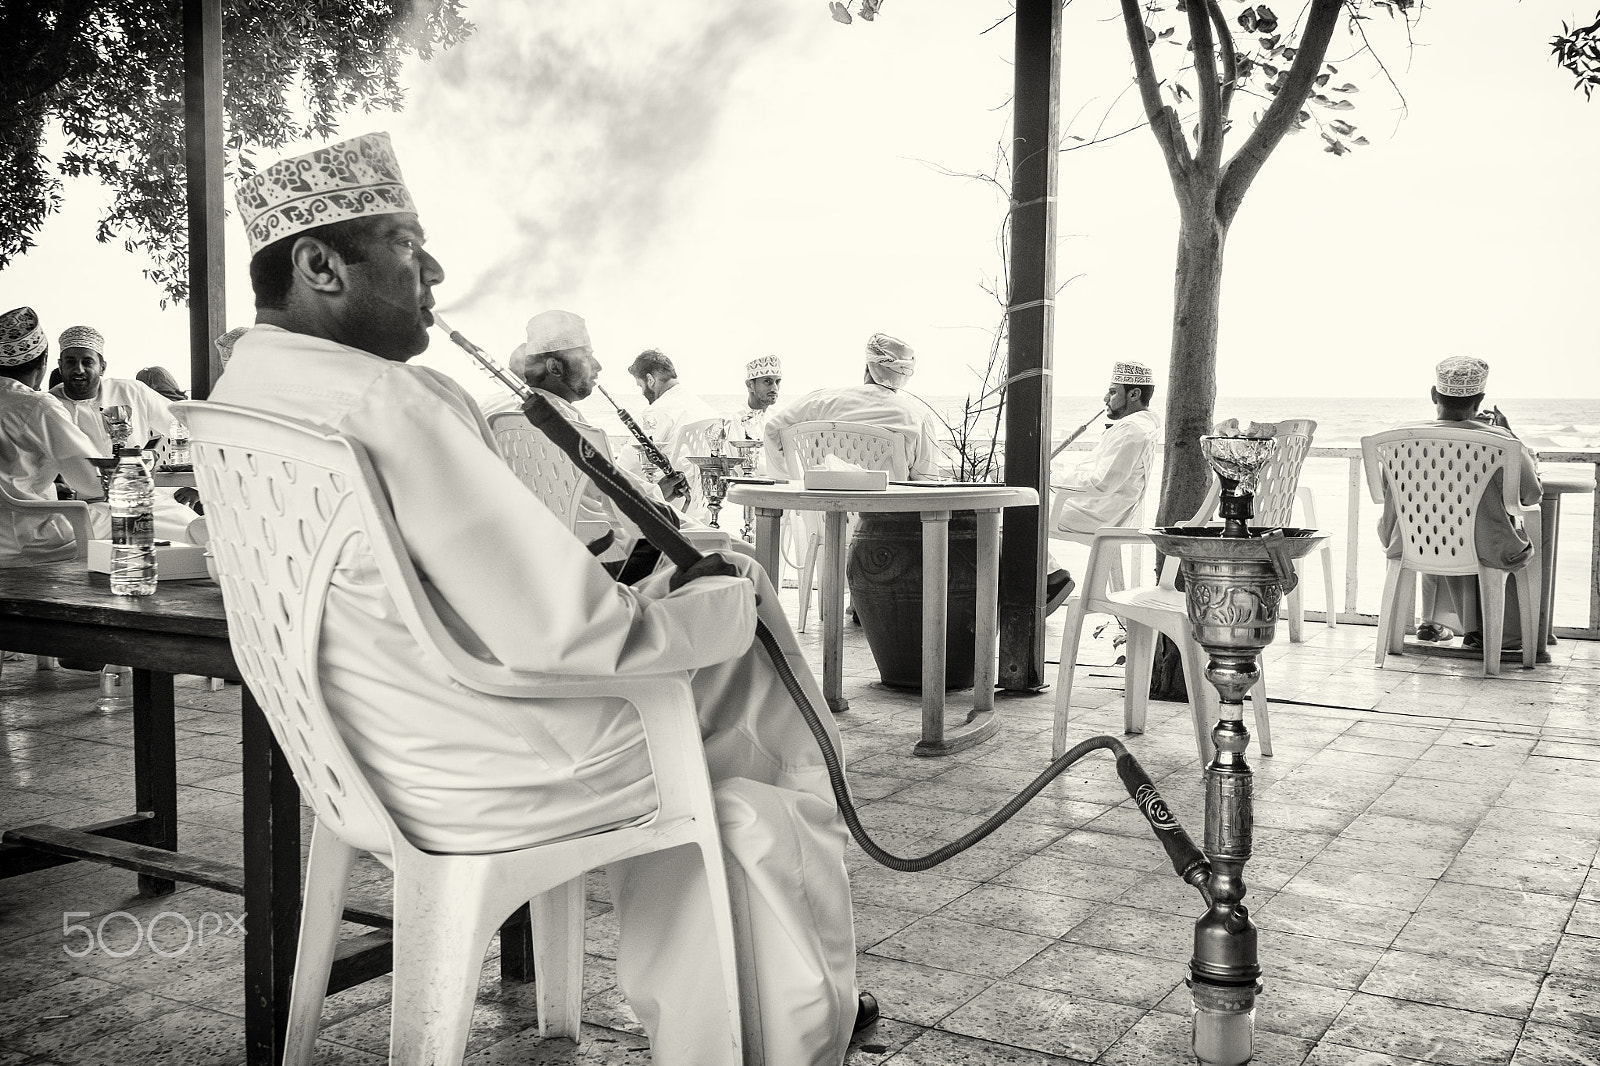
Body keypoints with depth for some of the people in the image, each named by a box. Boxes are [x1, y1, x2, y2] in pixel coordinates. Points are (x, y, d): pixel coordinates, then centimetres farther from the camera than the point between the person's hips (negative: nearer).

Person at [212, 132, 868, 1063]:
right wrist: (726, 602, -11)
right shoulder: (387, 405, -27)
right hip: (496, 785, -9)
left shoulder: (240, 393, 5)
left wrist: (584, 565, 10)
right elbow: (571, 638, -27)